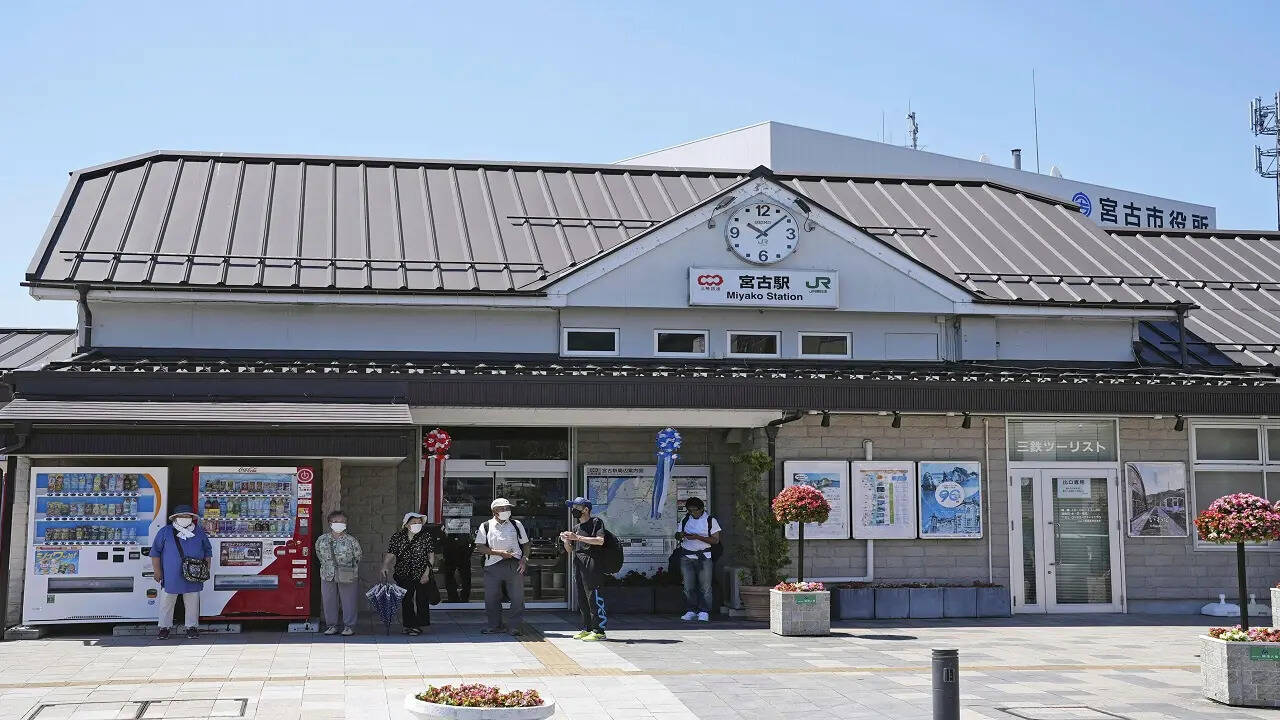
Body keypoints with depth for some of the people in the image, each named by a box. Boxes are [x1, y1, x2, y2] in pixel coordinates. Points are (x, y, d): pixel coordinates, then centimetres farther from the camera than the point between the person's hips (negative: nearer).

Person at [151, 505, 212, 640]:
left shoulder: (199, 532, 7)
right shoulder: (165, 532, 0)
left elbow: (208, 551, 14)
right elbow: (155, 551, 3)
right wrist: (157, 571, -1)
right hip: (170, 577, -1)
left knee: (192, 603, 7)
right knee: (167, 602, 5)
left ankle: (192, 627, 17)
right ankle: (165, 627, 17)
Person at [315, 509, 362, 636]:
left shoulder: (351, 541, -7)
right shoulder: (322, 540, 2)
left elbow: (358, 557, 3)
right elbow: (319, 555, 16)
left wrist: (349, 567, 4)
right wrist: (328, 567, 12)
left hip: (348, 577, -3)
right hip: (328, 576, 3)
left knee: (348, 601, 1)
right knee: (329, 600, 7)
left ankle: (349, 626, 12)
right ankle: (332, 625, 19)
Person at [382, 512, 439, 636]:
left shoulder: (426, 537, -3)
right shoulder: (397, 537, 2)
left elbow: (431, 556, -2)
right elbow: (390, 554, 0)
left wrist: (427, 573, -9)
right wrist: (385, 566, -17)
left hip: (421, 575, -2)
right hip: (403, 575, 2)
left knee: (422, 600, 0)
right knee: (406, 601, 6)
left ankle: (419, 625, 9)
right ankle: (409, 625, 16)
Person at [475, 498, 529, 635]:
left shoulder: (516, 525, 12)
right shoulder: (486, 526, 5)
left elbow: (525, 544, 15)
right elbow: (479, 546, -2)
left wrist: (523, 560, -1)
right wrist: (499, 553, -11)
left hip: (514, 565, 1)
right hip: (493, 566, -1)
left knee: (517, 597, -2)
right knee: (491, 598, 3)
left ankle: (514, 626, 8)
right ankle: (495, 625, 17)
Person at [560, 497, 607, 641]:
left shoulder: (596, 522, 1)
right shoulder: (576, 528, 23)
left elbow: (600, 541, -15)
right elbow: (570, 551, 24)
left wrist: (578, 538, -16)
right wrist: (566, 541, 3)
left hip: (591, 564, -8)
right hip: (578, 565, 8)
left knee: (593, 597, -12)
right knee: (582, 599, 8)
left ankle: (599, 630, -12)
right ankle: (587, 628, 15)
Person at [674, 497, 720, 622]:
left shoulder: (710, 521, 0)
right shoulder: (685, 520, 12)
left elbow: (716, 540, -6)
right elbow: (677, 536, 21)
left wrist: (697, 537, -17)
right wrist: (680, 535, -5)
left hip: (703, 557, -3)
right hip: (686, 557, 3)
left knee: (705, 586, -6)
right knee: (688, 586, 0)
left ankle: (704, 612, 0)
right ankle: (691, 611, 7)